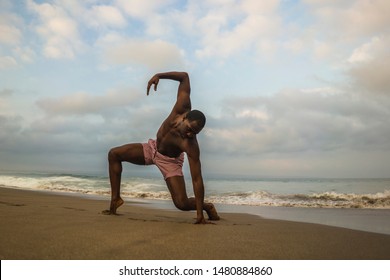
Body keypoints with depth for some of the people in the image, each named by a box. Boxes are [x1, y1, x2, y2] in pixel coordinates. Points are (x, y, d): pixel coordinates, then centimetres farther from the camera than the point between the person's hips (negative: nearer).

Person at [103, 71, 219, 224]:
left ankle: (207, 206, 15)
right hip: (153, 148, 6)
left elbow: (197, 180, -35)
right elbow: (185, 77, -19)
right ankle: (115, 198, 1)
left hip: (169, 161, -5)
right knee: (114, 154, -5)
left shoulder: (191, 146, -39)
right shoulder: (182, 108, -31)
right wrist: (159, 75, -25)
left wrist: (200, 213, -34)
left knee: (182, 204, -20)